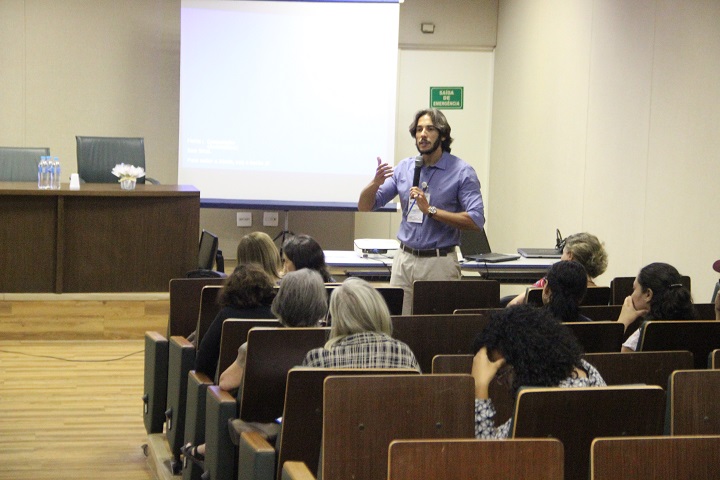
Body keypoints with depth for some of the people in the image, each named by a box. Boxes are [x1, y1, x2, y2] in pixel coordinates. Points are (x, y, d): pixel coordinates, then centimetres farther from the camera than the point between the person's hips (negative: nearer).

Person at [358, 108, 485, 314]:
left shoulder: (462, 172, -5)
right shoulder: (404, 168, 8)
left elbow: (476, 220, -15)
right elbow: (365, 206, 8)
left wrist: (430, 210, -19)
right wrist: (376, 183, -13)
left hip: (439, 263, -4)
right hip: (404, 259, 4)